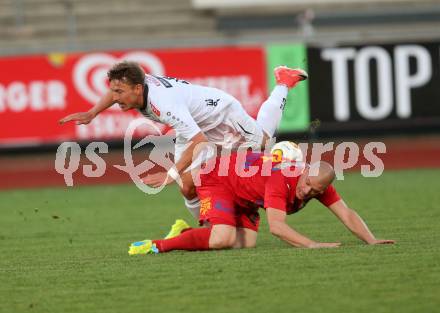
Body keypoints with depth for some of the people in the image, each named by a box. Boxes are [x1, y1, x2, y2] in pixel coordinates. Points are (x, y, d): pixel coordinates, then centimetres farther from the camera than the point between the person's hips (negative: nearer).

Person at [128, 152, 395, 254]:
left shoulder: (320, 184, -15)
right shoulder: (281, 180, -38)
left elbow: (347, 214, -14)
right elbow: (276, 226, -47)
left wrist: (372, 241, -27)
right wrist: (312, 245, -54)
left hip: (245, 198, 8)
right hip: (218, 179, -8)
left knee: (247, 243, -7)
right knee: (223, 240, -29)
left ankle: (186, 232, 14)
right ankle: (157, 245, -17)